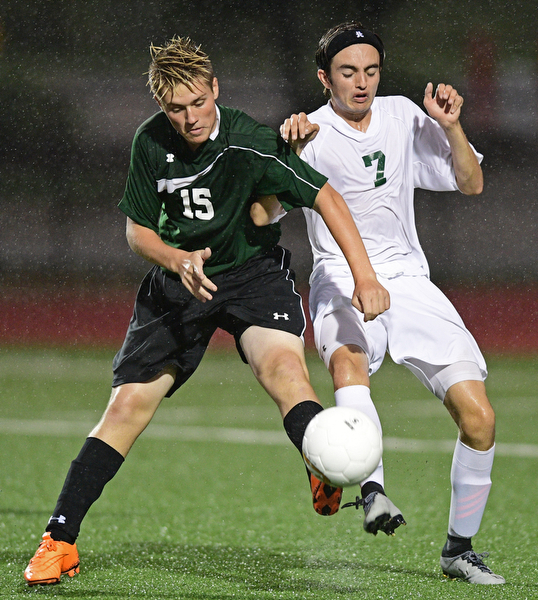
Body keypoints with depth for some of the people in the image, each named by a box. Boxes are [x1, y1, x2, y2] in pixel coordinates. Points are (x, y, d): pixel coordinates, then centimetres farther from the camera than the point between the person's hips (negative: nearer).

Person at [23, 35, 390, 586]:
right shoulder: (150, 142, -9)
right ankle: (59, 540, 1)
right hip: (178, 281, 3)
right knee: (128, 404, -4)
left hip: (253, 272, -2)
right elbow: (137, 231, 1)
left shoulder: (250, 143, -22)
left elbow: (325, 197, -22)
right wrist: (178, 260, -20)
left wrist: (364, 276, -31)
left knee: (281, 363, -34)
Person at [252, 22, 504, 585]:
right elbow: (259, 216, -13)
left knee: (479, 418, -9)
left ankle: (459, 547, 8)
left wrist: (451, 127, -4)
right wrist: (290, 151, -25)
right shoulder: (310, 135, -2)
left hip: (408, 280, 3)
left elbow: (470, 184, 12)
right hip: (340, 282, -3)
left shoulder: (403, 115, 9)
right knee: (347, 358, -40)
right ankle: (373, 489, -54)